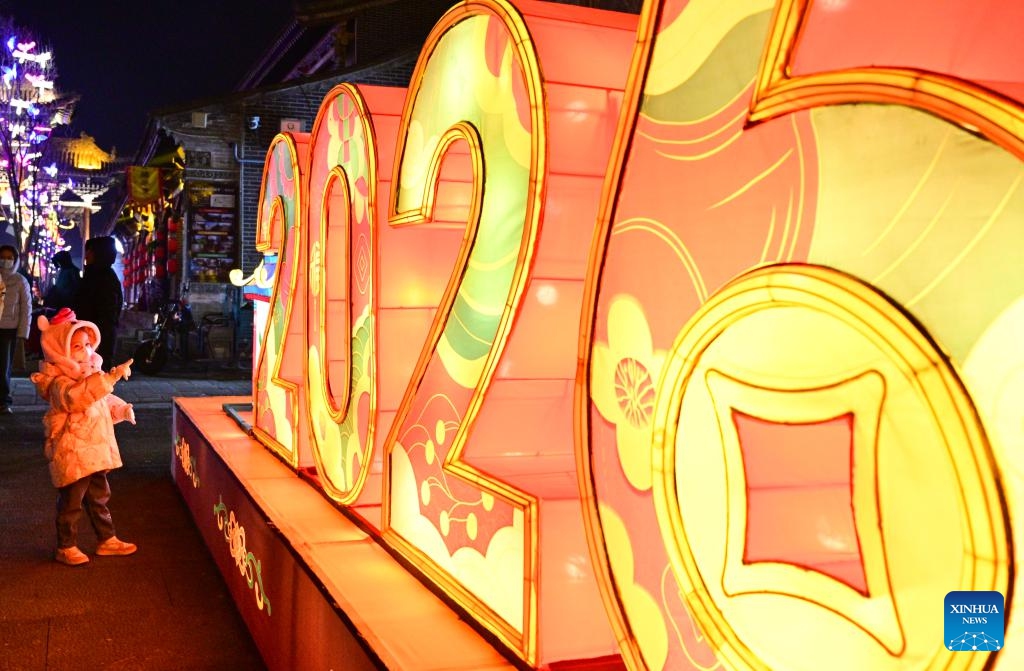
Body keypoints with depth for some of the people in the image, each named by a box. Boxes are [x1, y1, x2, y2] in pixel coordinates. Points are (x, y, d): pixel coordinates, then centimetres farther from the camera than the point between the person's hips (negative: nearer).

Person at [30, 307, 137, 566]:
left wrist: (121, 409, 5)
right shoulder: (59, 382, -18)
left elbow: (104, 401, 24)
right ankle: (66, 547, 18)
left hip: (96, 449, 8)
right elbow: (78, 396, -40)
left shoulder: (90, 374, 10)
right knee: (71, 501, 3)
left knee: (99, 496, 18)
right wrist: (111, 377, -46)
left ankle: (107, 539, 30)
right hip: (72, 452, -8)